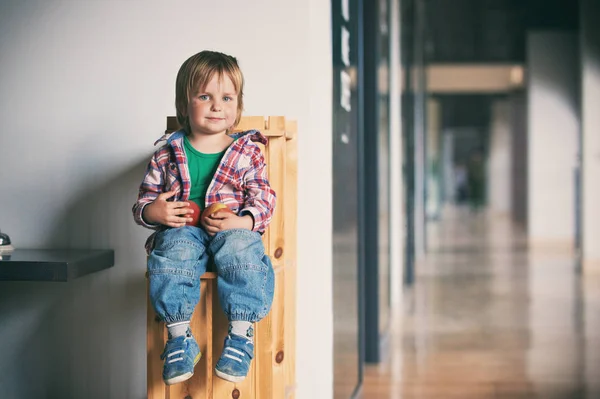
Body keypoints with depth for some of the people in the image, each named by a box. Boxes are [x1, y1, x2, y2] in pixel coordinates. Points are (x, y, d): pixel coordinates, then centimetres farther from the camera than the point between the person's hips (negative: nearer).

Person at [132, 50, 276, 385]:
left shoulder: (247, 151, 8)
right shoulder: (168, 152, 10)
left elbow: (263, 199, 2)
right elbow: (146, 198, 14)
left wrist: (241, 221, -19)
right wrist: (153, 211, -11)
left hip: (234, 229, -1)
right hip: (182, 229, 1)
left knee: (242, 249, -35)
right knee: (173, 250, -34)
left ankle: (241, 334, -27)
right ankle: (179, 336, -27)